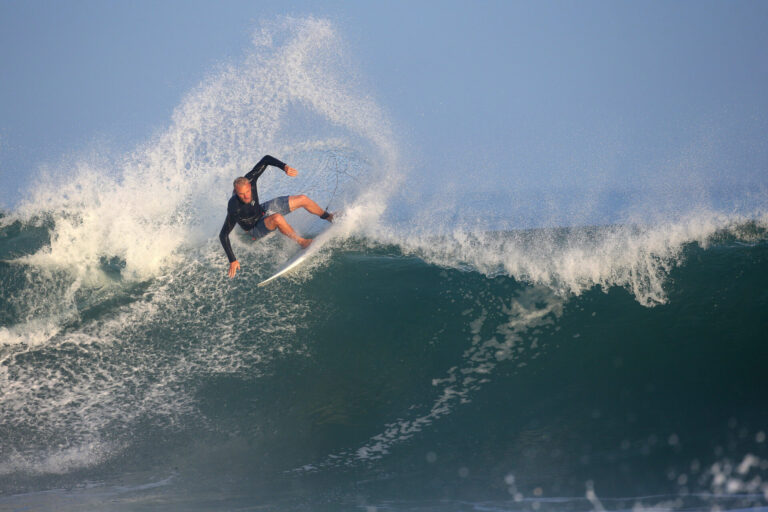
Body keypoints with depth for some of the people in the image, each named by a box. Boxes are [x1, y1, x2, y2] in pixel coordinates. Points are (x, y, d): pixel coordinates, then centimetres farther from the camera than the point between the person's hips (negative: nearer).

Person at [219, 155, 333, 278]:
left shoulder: (248, 181, -29)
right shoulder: (234, 209, -42)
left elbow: (266, 159, -18)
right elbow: (223, 235, -38)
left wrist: (284, 167, -33)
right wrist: (232, 260, -41)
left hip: (262, 209, 6)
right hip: (256, 228, -6)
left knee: (303, 199, 3)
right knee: (277, 218, -39)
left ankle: (328, 217, 30)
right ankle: (300, 241, -16)